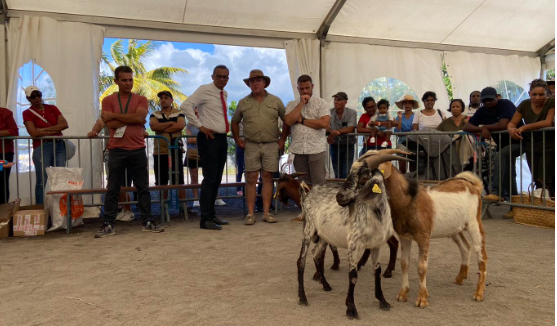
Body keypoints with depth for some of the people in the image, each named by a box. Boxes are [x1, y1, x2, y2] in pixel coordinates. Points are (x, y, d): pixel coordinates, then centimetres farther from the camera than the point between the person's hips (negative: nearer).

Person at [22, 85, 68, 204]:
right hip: (41, 148, -3)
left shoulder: (52, 108, 12)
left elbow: (65, 124, -1)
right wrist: (55, 130, -5)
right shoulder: (27, 113, 3)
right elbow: (34, 133, -11)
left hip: (59, 146, 3)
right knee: (41, 182, -1)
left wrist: (44, 129, -6)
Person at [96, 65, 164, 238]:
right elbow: (110, 124, -9)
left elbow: (140, 117, -12)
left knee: (143, 187, 6)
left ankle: (147, 222, 14)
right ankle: (108, 224, 11)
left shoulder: (141, 100, 8)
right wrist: (132, 119, -8)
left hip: (138, 150, 1)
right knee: (113, 189, 4)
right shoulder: (108, 100, 6)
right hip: (117, 150, -1)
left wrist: (114, 115, -8)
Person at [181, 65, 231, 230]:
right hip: (209, 138, -8)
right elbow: (185, 105, -17)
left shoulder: (224, 94, 16)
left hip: (222, 139, 8)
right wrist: (200, 126, -17)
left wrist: (226, 128, 13)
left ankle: (212, 215, 21)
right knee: (210, 179, -9)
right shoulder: (205, 90, -7)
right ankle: (205, 219, -3)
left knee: (217, 179, 11)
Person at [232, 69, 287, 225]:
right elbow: (235, 122, 17)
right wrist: (237, 140, 8)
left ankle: (266, 213, 9)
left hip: (271, 145, 0)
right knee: (251, 179, -2)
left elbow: (287, 120, 10)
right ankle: (250, 214, 4)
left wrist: (283, 139, 4)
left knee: (267, 178, 3)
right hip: (251, 146, 0)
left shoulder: (275, 101, 6)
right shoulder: (243, 103, 8)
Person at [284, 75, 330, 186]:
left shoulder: (321, 103, 4)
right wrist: (301, 103, -5)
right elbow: (288, 121, -7)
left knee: (318, 184, -2)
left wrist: (302, 120, -6)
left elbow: (324, 123, -11)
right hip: (298, 150, 3)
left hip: (317, 149, -2)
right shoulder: (291, 104, 11)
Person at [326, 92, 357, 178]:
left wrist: (334, 132, -26)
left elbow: (350, 129, -18)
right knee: (337, 174, 8)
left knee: (346, 174, -6)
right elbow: (326, 127, -12)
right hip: (334, 146, 2)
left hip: (348, 146, -2)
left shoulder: (352, 112, -9)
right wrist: (332, 131, -35)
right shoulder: (330, 112, -4)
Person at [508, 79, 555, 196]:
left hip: (549, 146, -4)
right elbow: (511, 123, -2)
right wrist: (511, 130, -26)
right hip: (531, 146, 4)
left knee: (545, 181, -13)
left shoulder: (552, 102, -8)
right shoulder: (525, 105, 2)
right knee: (537, 182, 5)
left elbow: (548, 122, -22)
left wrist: (524, 127, -25)